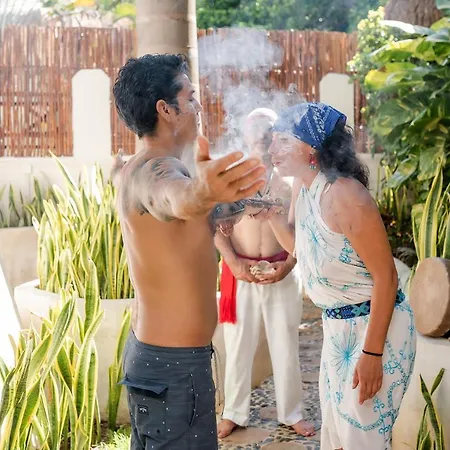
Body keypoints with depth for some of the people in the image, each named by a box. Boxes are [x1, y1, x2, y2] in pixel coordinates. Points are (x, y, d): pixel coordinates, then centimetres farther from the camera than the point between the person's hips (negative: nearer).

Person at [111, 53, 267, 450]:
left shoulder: (130, 171, 8)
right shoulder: (156, 172, -22)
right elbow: (173, 198, -48)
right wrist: (200, 193, -70)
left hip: (146, 353, 11)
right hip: (175, 366, -11)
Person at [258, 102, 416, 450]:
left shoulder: (345, 195, -24)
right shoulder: (303, 188, 2)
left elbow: (386, 277, -22)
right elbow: (299, 246, 18)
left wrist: (371, 353, -22)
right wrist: (270, 213, -1)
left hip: (376, 325, -9)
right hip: (338, 325, 9)